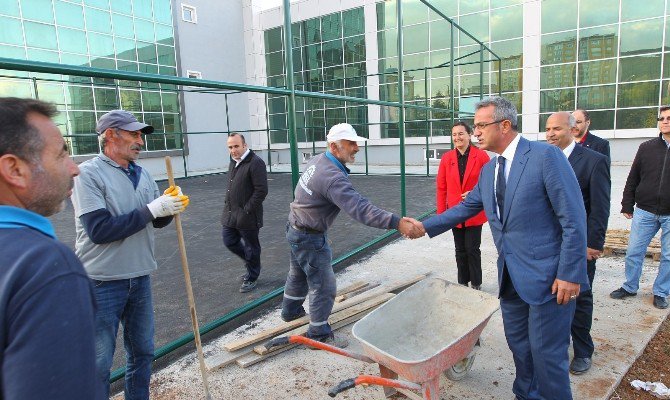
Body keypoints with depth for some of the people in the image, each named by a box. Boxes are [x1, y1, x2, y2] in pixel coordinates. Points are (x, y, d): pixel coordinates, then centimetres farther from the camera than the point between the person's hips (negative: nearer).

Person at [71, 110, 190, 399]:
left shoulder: (142, 174, 6)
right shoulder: (88, 173, -13)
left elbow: (157, 222, 11)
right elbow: (99, 230, -22)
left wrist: (170, 208, -11)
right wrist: (152, 209, -22)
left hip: (140, 278, 6)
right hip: (102, 284, -6)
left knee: (142, 352, 19)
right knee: (98, 364, 6)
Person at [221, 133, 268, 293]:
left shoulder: (255, 163, -17)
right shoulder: (233, 162, 11)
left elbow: (261, 190, -21)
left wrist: (247, 210, -19)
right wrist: (228, 205, 13)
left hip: (247, 216, -8)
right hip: (230, 213, 8)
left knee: (251, 247, 7)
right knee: (230, 242, 15)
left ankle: (251, 278, 25)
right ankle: (251, 262, 39)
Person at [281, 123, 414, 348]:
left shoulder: (318, 161, -2)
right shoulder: (333, 177, -32)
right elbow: (360, 209, -41)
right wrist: (397, 223, -45)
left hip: (295, 229, 10)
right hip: (310, 238, -10)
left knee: (298, 274, 28)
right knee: (323, 285, 3)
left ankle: (290, 311, 50)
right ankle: (319, 334, 18)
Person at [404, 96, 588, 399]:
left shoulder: (546, 155, -14)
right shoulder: (488, 170, 10)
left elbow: (574, 218, -16)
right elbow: (466, 207, 18)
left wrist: (570, 274, -18)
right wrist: (425, 227, 11)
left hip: (549, 276, -7)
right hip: (511, 277, 7)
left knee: (546, 352, 2)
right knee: (518, 344, 19)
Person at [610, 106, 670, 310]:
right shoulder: (647, 147, 5)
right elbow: (633, 178, 7)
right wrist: (627, 205, 5)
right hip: (645, 211, 2)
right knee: (634, 252, 6)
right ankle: (630, 287, 23)